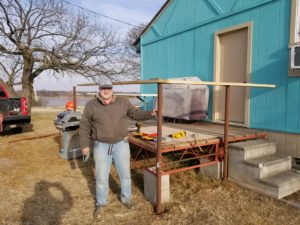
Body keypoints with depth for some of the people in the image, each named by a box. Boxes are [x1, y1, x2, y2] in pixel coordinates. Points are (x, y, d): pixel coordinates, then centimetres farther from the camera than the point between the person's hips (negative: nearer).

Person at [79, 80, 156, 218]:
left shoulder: (123, 102, -4)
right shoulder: (91, 105, -7)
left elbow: (136, 114, 5)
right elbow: (84, 126, -1)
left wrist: (150, 114, -10)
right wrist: (84, 145, -3)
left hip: (121, 144, 1)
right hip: (101, 146, -1)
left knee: (125, 173, 12)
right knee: (101, 176, 8)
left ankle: (126, 198, 35)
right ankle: (101, 203, 30)